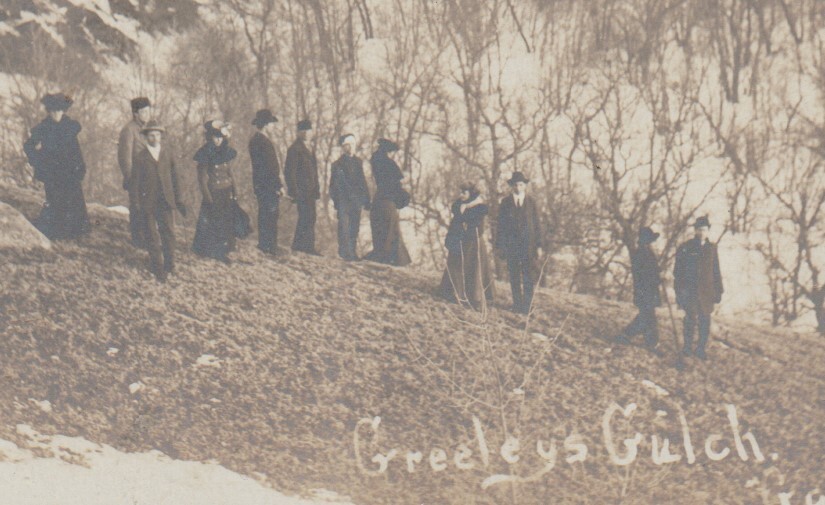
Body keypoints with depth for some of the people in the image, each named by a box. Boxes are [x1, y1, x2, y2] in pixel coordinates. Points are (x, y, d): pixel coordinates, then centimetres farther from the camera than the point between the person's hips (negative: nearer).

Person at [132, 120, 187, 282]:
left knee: (169, 233, 3)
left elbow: (175, 178, 11)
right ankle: (158, 268, 11)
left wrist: (178, 199, 8)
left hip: (166, 201, 2)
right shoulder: (140, 157, 1)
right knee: (153, 236, 3)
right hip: (149, 203, -2)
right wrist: (137, 204, -4)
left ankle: (169, 264, 19)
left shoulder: (168, 154, 9)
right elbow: (136, 182, 2)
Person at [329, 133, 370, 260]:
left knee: (355, 227, 7)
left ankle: (353, 252, 15)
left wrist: (366, 199, 11)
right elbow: (334, 185, -1)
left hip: (356, 201, 4)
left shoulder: (358, 162, 12)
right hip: (343, 201, -4)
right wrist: (336, 201, -8)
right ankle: (344, 252, -1)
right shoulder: (338, 164, -1)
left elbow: (362, 181, 15)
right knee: (344, 227, -6)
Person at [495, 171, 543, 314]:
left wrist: (538, 245, -1)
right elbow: (501, 226, 6)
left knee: (529, 276, -6)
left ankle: (528, 305, -1)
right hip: (511, 245, 1)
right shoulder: (505, 203, 6)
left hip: (528, 245, -1)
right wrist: (500, 246, 0)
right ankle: (517, 305, 12)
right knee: (514, 277, 5)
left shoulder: (531, 202, 6)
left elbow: (536, 224, 5)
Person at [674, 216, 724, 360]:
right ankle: (687, 347, 11)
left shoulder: (711, 248, 10)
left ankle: (701, 348, 12)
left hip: (706, 292, 3)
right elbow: (678, 272, 0)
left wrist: (718, 291, 11)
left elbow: (716, 271, 15)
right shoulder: (685, 248, 0)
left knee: (705, 321, 2)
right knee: (690, 319, -4)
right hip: (689, 291, -3)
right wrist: (679, 292, -4)